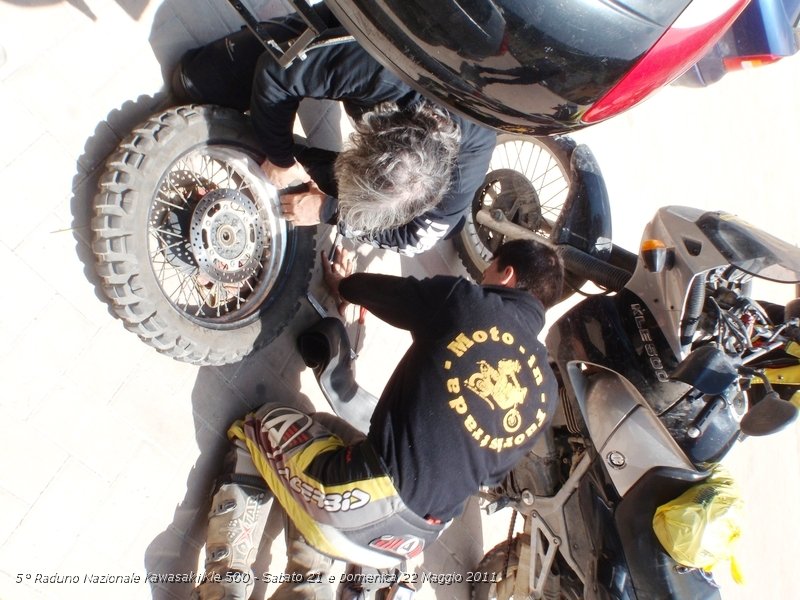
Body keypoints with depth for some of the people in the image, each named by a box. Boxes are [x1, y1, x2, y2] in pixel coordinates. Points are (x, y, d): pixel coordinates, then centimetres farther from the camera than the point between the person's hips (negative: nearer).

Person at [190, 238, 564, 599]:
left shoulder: (463, 299, -5)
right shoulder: (546, 389, 10)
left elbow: (351, 287, 9)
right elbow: (489, 474, 16)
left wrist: (342, 284, 32)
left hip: (367, 499, -6)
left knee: (259, 424, 20)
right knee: (324, 425, 30)